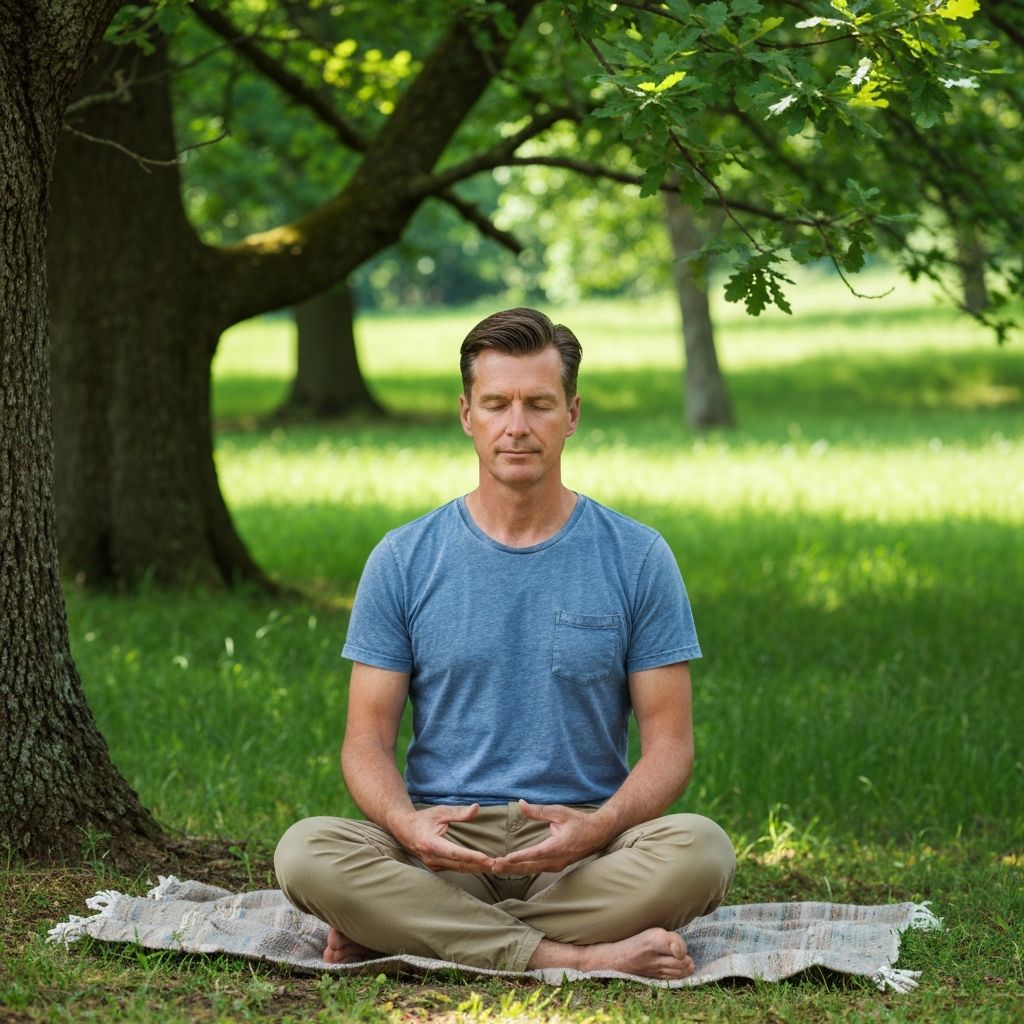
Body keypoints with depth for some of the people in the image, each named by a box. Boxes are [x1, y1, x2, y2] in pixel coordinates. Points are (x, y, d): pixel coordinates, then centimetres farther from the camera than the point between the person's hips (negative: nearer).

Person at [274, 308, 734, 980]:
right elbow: (368, 739, 5)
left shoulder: (637, 558, 5)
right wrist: (407, 823, -19)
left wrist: (597, 827, -19)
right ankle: (580, 956, -28)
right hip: (444, 845, 0)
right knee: (307, 852, -30)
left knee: (699, 849, -32)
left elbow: (669, 741, 2)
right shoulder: (403, 560, 7)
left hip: (585, 844, 0)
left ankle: (414, 931, -23)